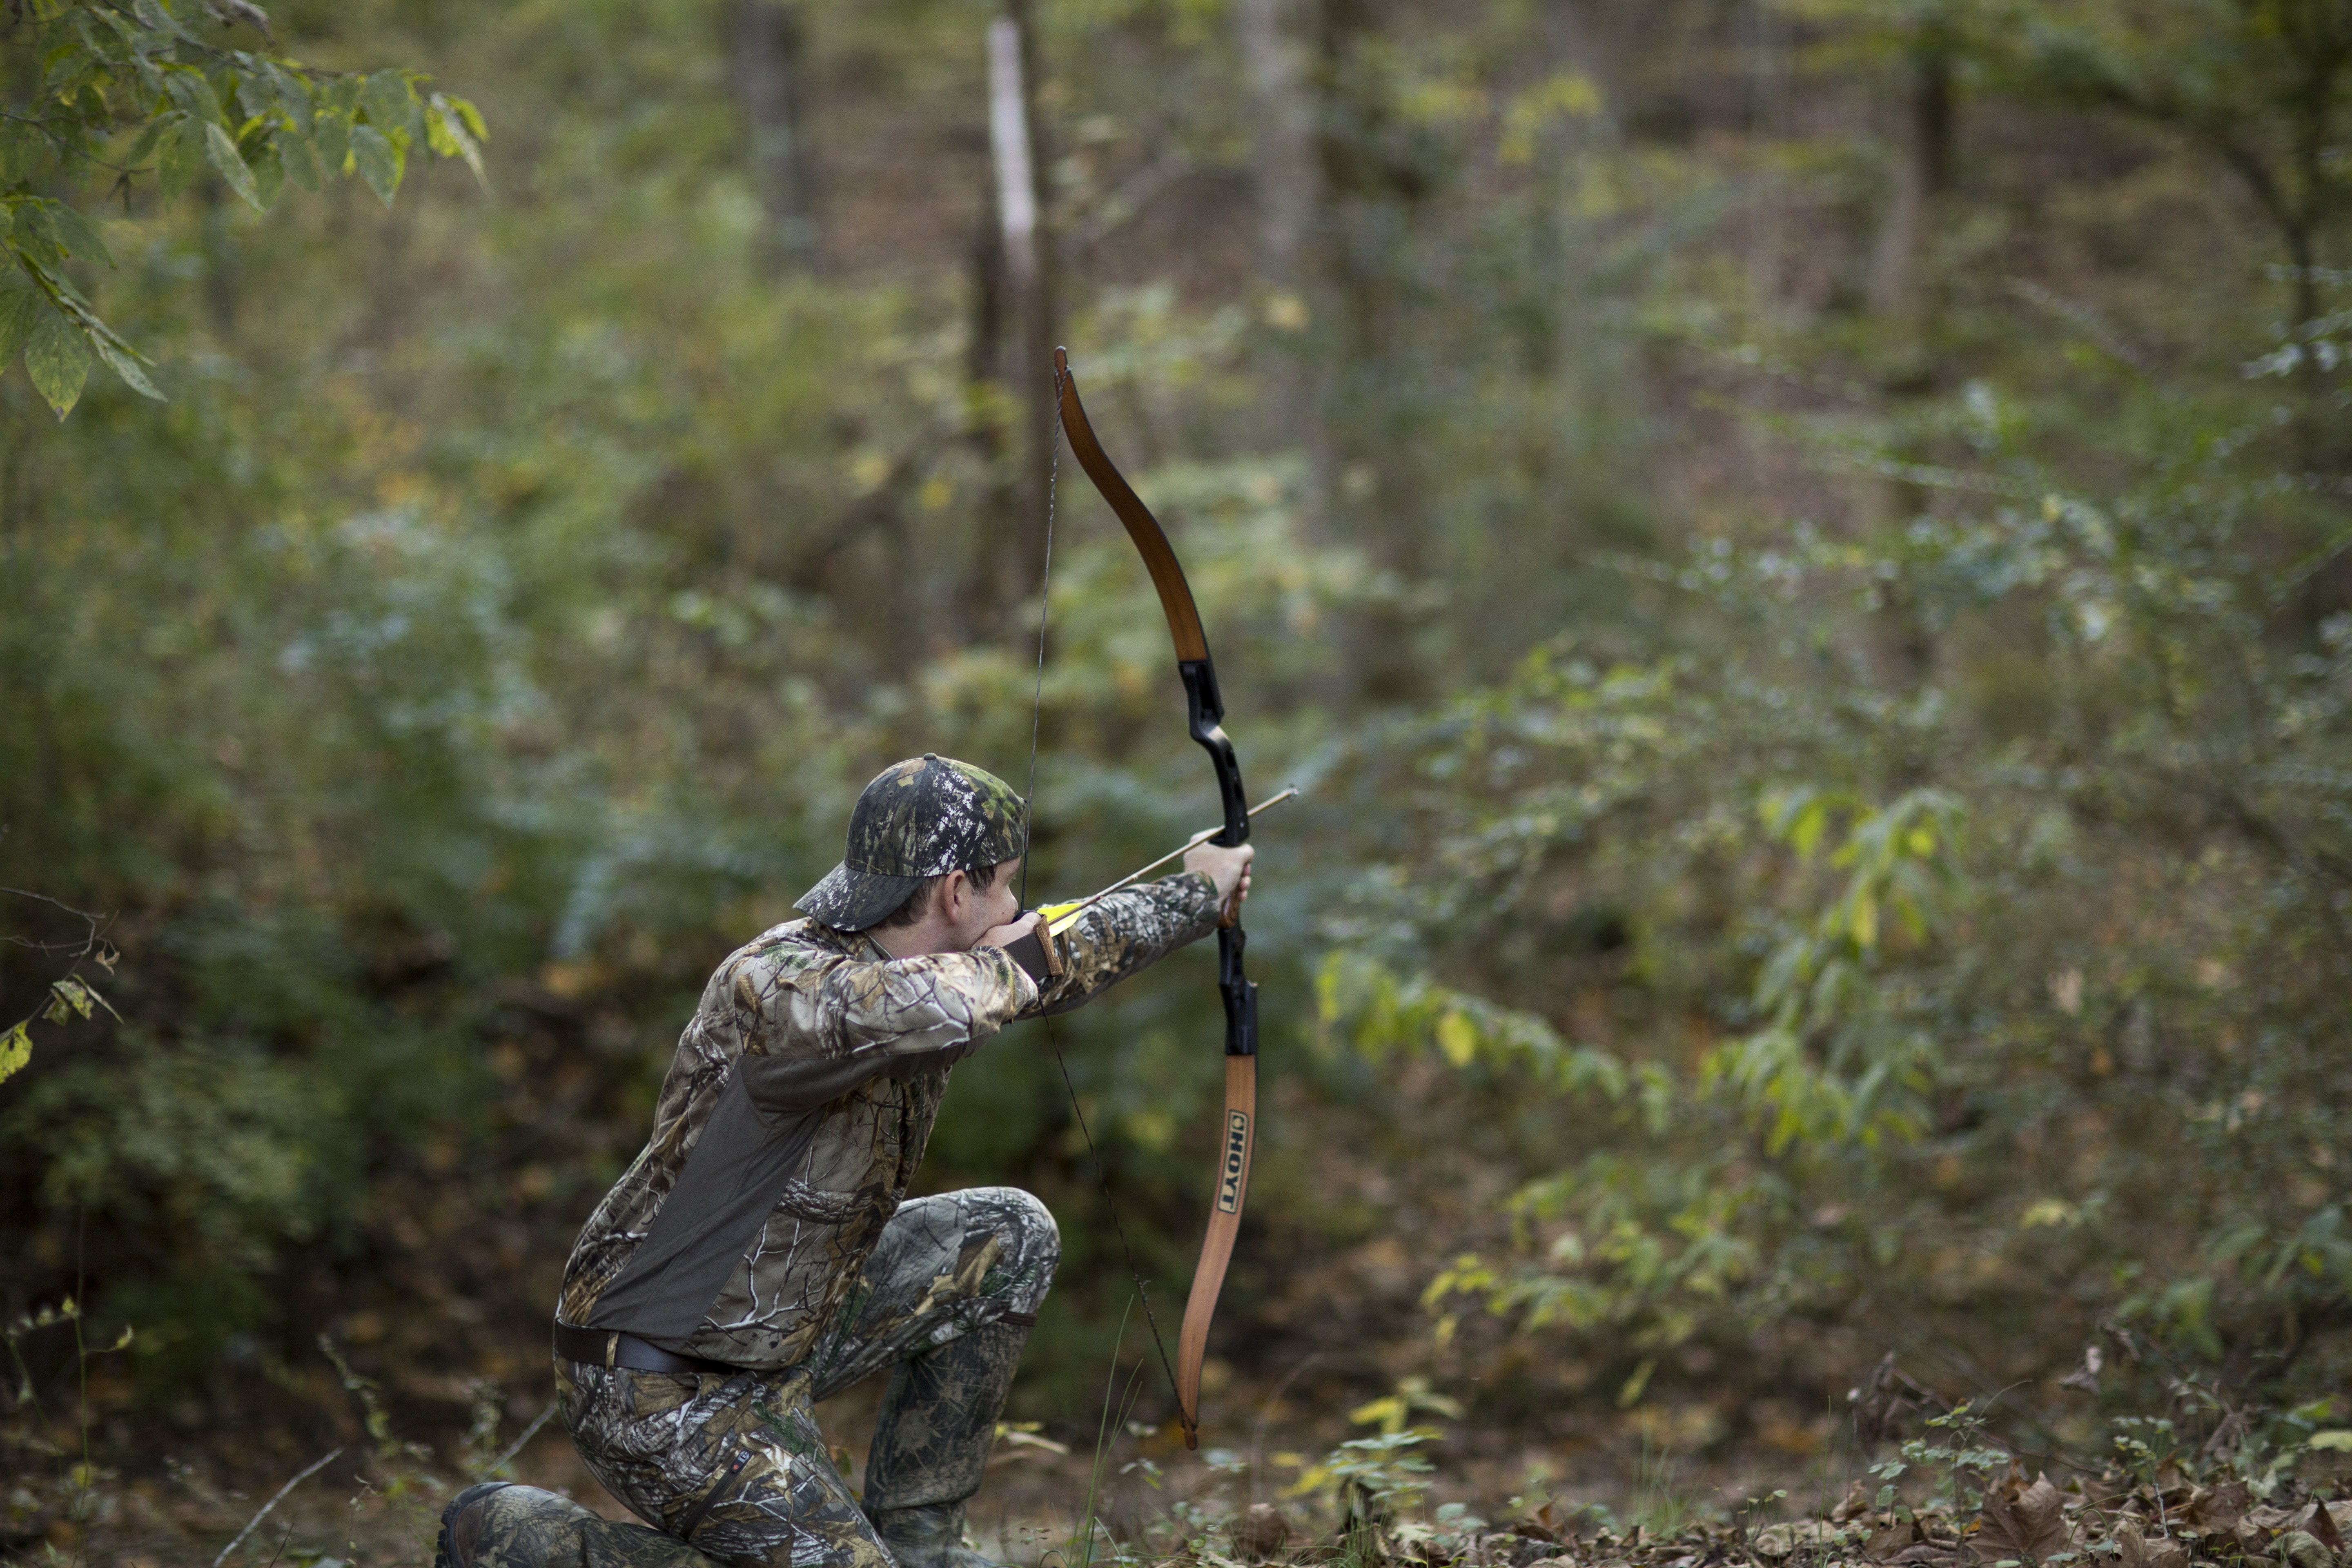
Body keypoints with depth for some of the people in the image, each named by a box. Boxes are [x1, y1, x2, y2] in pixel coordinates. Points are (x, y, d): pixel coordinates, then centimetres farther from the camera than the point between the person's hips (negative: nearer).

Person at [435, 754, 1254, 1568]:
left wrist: (1197, 896, 24)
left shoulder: (927, 974, -2)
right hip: (665, 1396, -10)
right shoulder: (774, 986, -29)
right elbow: (925, 1008, -50)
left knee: (1007, 1237, 9)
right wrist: (1001, 967, -28)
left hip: (778, 1330, 10)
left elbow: (1058, 963, 17)